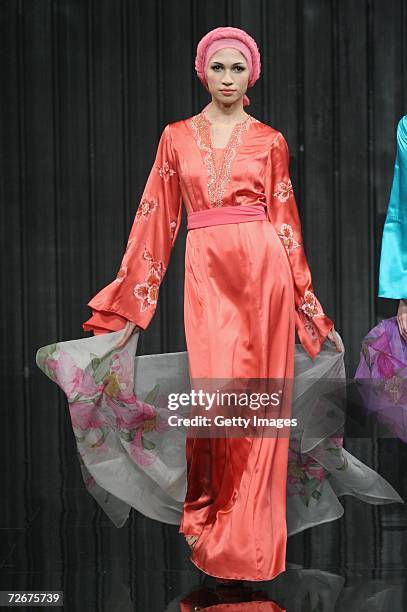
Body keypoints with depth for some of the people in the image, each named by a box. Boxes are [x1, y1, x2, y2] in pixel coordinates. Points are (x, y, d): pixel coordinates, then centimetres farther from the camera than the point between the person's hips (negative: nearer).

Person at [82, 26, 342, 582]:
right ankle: (213, 531, 12)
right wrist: (129, 305, 5)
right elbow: (157, 220, 9)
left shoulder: (270, 141, 9)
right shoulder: (177, 137, 11)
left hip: (263, 269, 0)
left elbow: (286, 224, 9)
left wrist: (312, 310, 7)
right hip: (206, 271, 0)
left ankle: (250, 544, 10)